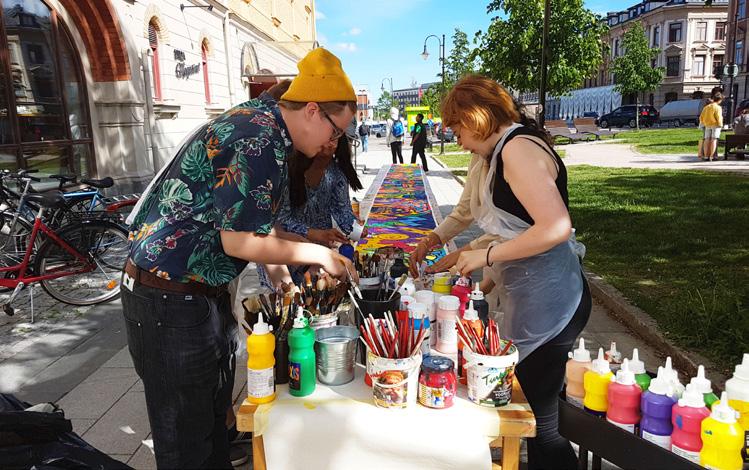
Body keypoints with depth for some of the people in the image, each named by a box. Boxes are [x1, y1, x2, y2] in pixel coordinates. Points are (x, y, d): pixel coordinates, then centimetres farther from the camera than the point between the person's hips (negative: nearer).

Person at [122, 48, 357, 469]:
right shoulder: (262, 142, -23)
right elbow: (239, 242, -22)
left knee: (216, 415, 22)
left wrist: (309, 248, 9)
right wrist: (315, 253, -10)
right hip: (170, 301, -10)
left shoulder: (258, 120, 8)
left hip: (200, 291, 10)